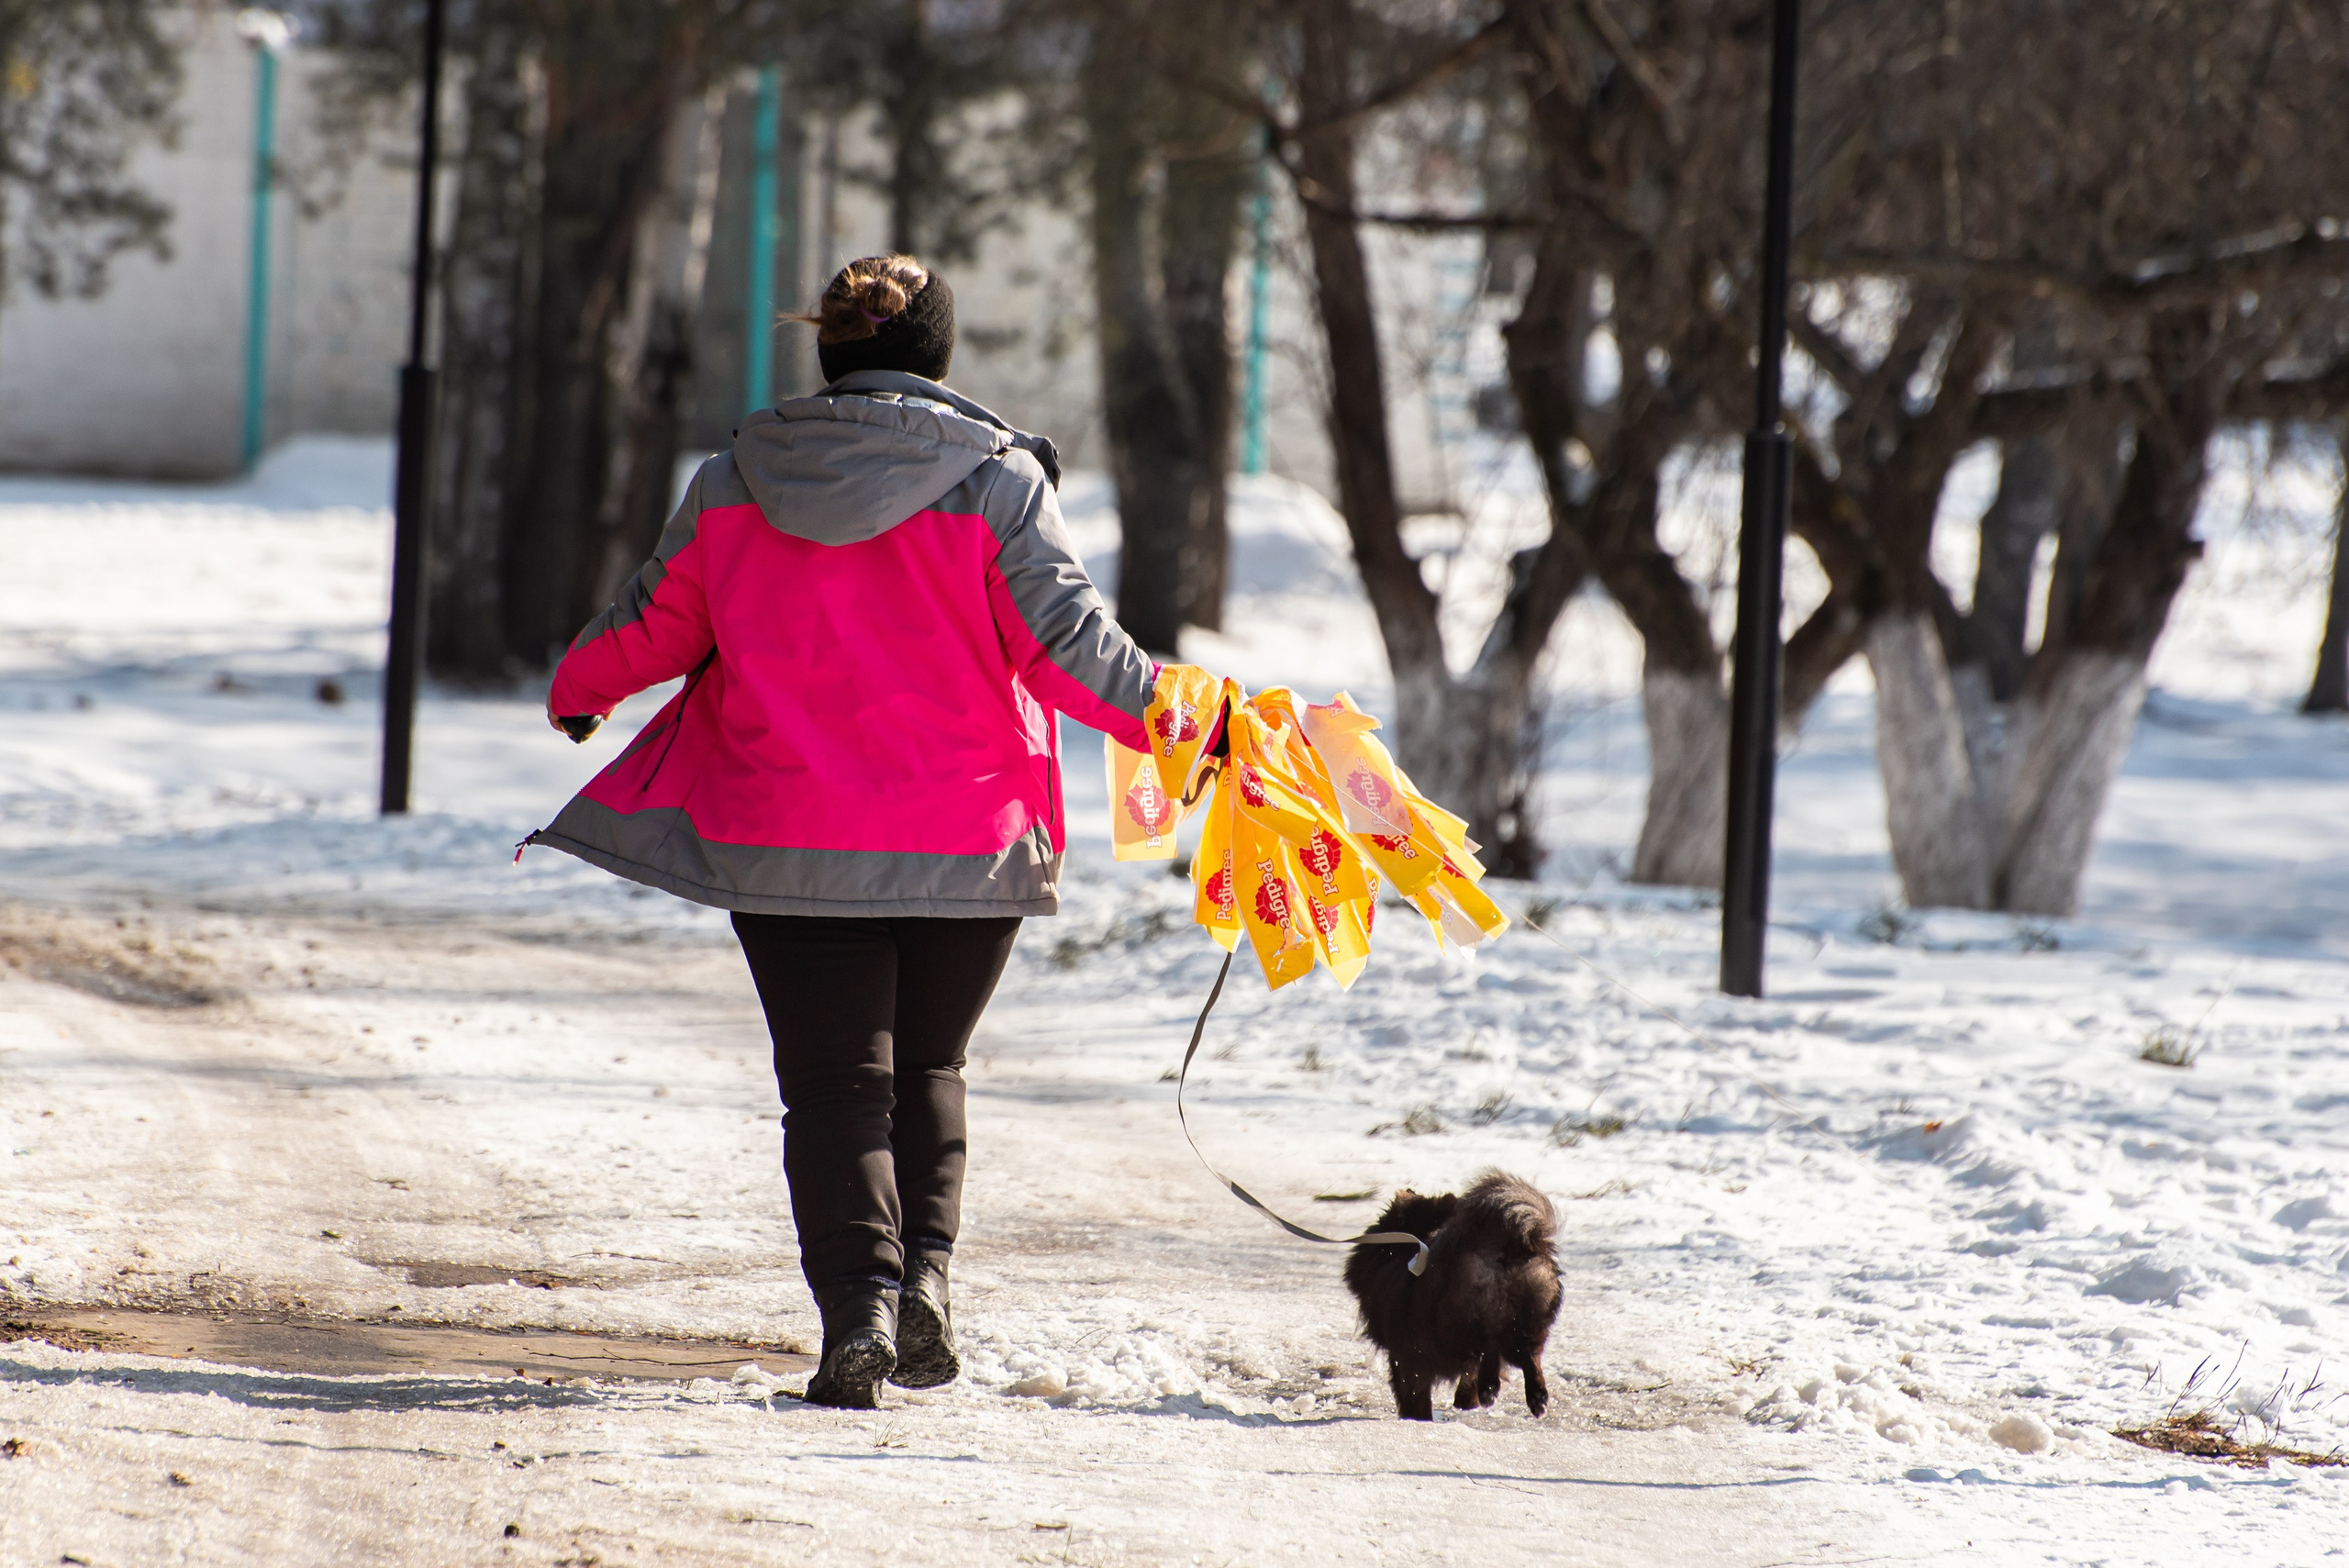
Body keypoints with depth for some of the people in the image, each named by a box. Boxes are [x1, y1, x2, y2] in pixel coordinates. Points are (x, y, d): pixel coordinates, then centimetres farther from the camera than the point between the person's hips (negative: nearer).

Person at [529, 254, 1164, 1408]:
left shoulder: (734, 482, 4)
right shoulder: (995, 479, -4)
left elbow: (655, 625, 14)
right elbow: (1065, 639, -10)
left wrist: (576, 688, 33)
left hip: (789, 837, 0)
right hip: (965, 839, 0)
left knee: (834, 1079, 3)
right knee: (927, 1069, 18)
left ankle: (857, 1292, -16)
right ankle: (926, 1272, -1)